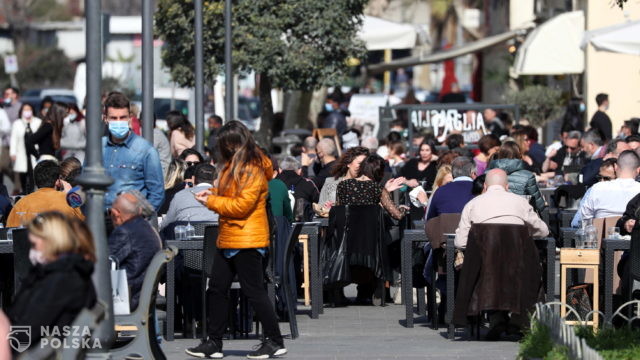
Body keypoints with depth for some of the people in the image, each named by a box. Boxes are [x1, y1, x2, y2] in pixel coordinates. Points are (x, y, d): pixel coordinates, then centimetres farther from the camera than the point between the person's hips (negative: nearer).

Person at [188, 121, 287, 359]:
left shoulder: (253, 170, -16)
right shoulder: (233, 165, 14)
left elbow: (241, 205, -20)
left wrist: (211, 201, -13)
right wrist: (212, 193, 7)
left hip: (247, 241, -10)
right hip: (228, 239, 10)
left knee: (254, 291, -4)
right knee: (216, 290, 10)